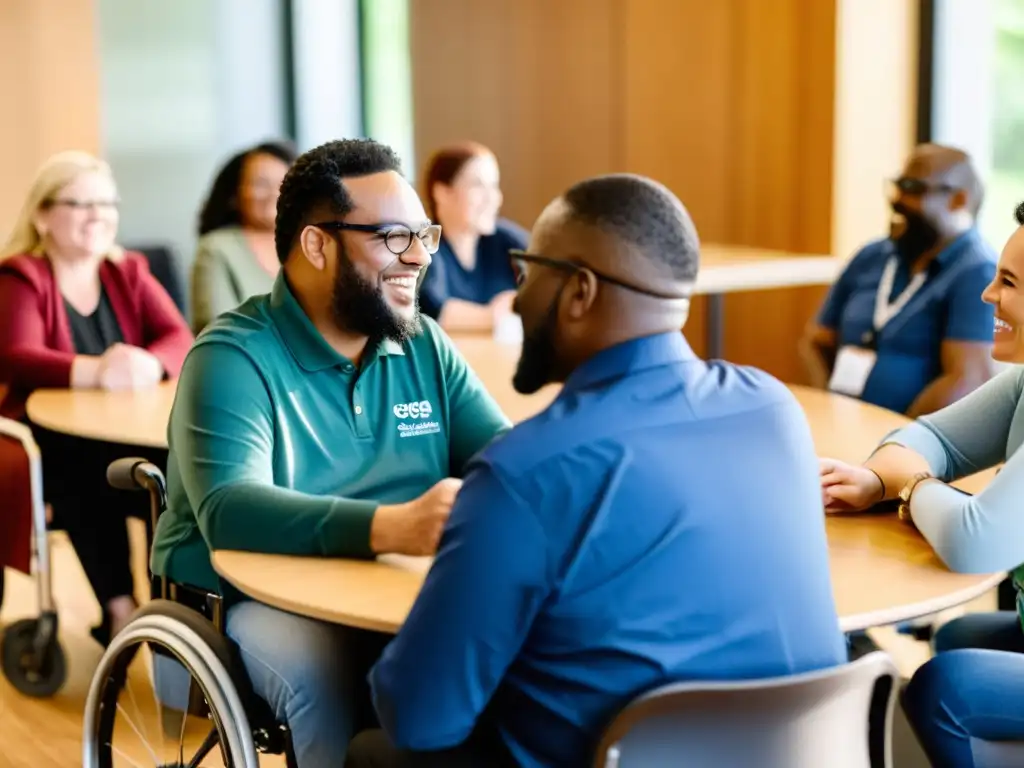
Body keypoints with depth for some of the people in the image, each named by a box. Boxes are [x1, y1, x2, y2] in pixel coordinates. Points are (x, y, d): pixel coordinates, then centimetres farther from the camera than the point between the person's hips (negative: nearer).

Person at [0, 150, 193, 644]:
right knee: (87, 471, -36)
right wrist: (95, 372, -39)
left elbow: (180, 340, -1)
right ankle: (119, 607, -24)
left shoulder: (129, 273, 11)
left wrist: (149, 364, -27)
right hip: (49, 445, -3)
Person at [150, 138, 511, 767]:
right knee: (333, 681, -35)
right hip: (256, 598, -5)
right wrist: (389, 527, -41)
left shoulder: (426, 346, 9)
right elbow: (228, 510, -26)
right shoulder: (233, 357, -11)